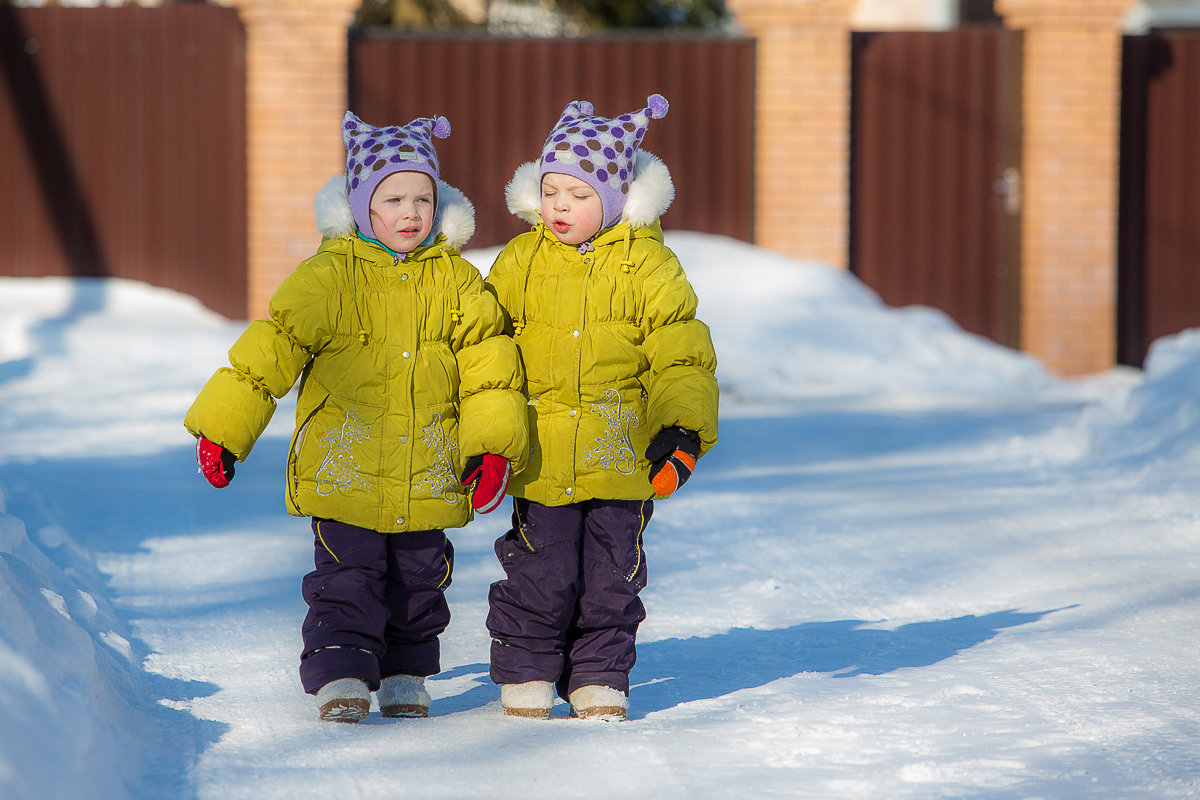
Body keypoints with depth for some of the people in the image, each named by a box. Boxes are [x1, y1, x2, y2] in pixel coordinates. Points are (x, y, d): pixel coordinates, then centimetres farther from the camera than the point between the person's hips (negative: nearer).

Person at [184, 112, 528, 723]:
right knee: (347, 580, -6)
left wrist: (495, 445, -7)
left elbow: (489, 363, 4)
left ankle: (405, 674, 28)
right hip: (344, 470, -3)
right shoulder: (329, 276, -6)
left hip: (428, 480, 3)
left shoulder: (456, 282, 3)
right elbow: (271, 348, -5)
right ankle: (340, 674, 1)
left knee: (418, 580, 13)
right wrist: (220, 428, -7)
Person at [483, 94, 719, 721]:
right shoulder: (519, 263, 2)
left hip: (622, 456, 0)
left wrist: (684, 429, -13)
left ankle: (599, 679, 21)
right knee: (539, 576, 1)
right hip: (541, 458, 0)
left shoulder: (648, 266, -2)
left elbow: (682, 356, -1)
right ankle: (526, 674, 17)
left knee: (611, 576, 8)